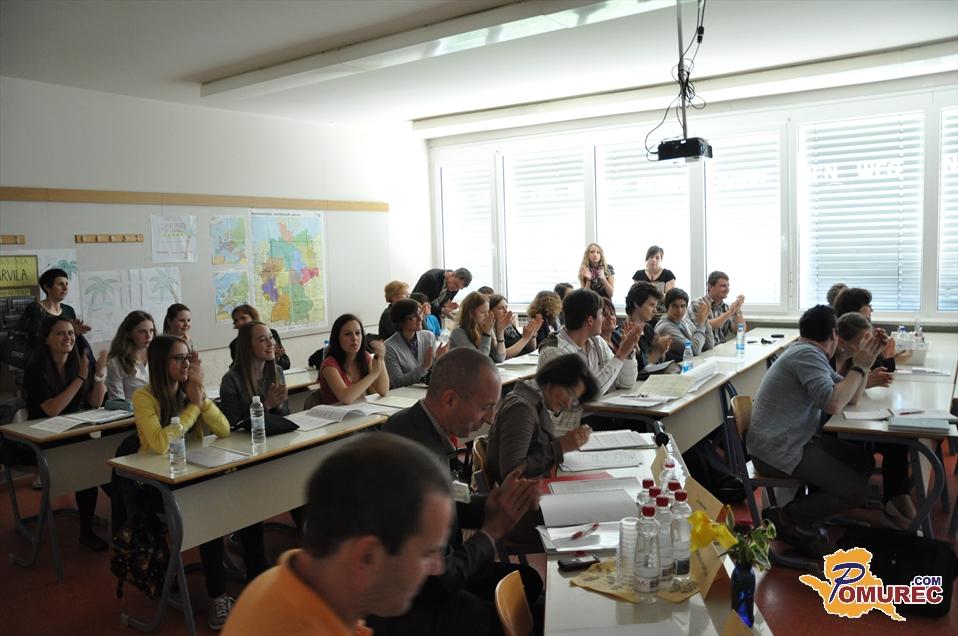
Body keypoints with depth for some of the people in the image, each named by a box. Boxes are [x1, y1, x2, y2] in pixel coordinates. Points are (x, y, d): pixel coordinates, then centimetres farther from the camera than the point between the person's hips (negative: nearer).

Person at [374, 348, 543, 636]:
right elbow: (440, 580, -24)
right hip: (409, 609, -9)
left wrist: (489, 506, -7)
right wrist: (493, 530, -12)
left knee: (529, 580, 15)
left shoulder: (410, 423, -4)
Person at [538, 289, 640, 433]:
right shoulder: (554, 351, -16)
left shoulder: (596, 342, 6)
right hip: (568, 430, -7)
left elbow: (626, 383, 9)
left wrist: (629, 350, -8)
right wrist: (621, 354, -19)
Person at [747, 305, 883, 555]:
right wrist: (859, 367, -17)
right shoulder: (808, 354, -17)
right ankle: (786, 517, 2)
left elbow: (851, 398, 14)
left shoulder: (812, 355, 14)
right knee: (856, 490, -12)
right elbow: (833, 403, -29)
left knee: (864, 461, 13)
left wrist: (864, 363, 4)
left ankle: (803, 517, 15)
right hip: (778, 451, -11)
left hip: (798, 439, 11)